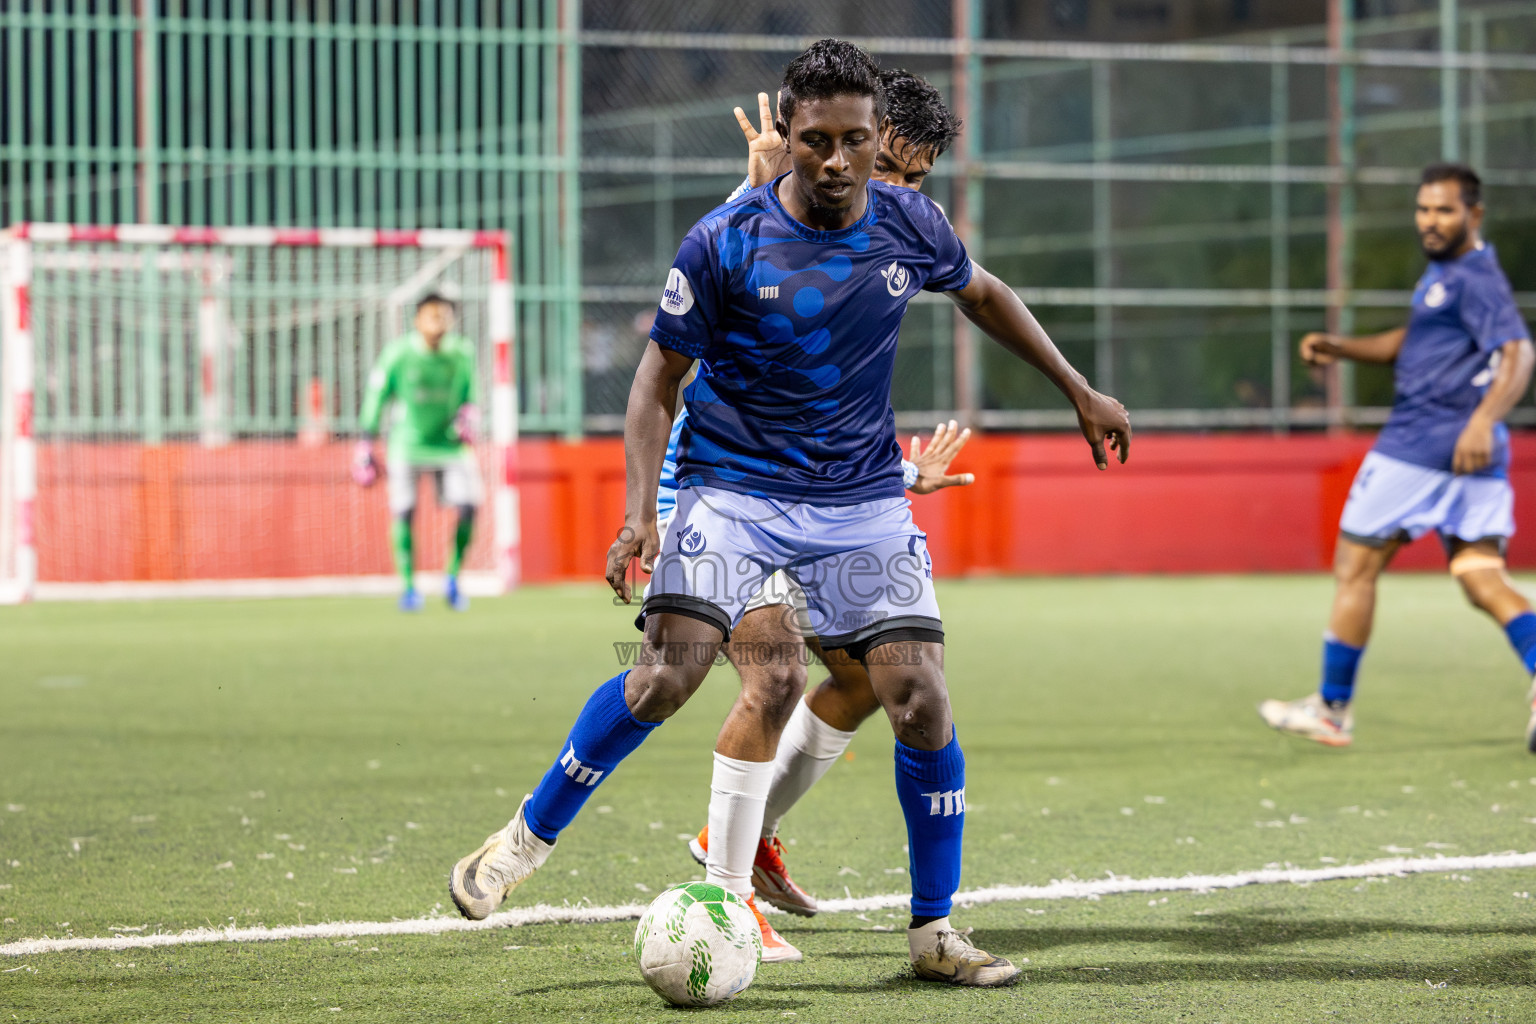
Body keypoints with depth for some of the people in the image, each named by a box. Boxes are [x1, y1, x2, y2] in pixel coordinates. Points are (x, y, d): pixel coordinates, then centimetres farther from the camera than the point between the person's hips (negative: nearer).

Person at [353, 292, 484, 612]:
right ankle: (408, 586, 7)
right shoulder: (398, 354, -9)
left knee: (469, 505, -13)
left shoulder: (462, 354, 0)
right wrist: (365, 445, -1)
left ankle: (453, 579, 4)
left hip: (450, 445, 2)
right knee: (404, 512, -8)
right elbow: (376, 397, -1)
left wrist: (470, 415, -8)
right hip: (408, 445, -2)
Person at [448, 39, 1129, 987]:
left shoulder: (910, 226, -2)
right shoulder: (725, 243, -12)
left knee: (922, 701, -9)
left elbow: (982, 295, 20)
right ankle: (527, 839, -1)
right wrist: (642, 510, -14)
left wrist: (1079, 390, 23)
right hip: (733, 488, -3)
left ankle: (935, 932, 6)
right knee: (668, 676, -21)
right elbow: (660, 377, -4)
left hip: (863, 499, 3)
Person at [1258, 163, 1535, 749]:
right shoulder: (1443, 272, 18)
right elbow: (1410, 342, 31)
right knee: (1482, 580, 2)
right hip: (1474, 460, 9)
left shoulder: (1475, 278, -13)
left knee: (1355, 566, 3)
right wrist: (1341, 348, 17)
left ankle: (1332, 710, 11)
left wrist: (1484, 419, -39)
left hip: (1420, 448, -9)